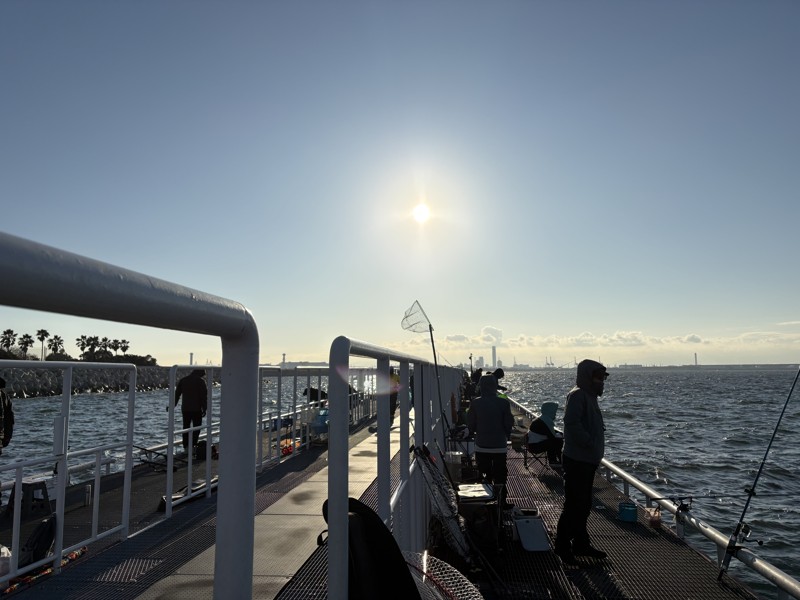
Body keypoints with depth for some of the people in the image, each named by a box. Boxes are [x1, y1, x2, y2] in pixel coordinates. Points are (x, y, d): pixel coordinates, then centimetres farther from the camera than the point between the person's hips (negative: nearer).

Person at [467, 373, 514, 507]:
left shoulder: (475, 403, -9)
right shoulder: (503, 403, -10)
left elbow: (470, 425, -3)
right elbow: (509, 424, -4)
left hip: (481, 446, 1)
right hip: (499, 446, 0)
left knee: (485, 475, 12)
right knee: (500, 475, 13)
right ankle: (501, 502, 17)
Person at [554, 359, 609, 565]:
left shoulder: (589, 396, 17)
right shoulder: (577, 395, -15)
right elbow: (572, 423, -27)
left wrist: (596, 449, 11)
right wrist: (590, 442, -23)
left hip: (588, 461, 10)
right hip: (577, 460, -10)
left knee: (583, 505, 18)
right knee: (574, 505, -4)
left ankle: (581, 543, 29)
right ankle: (563, 546, 7)